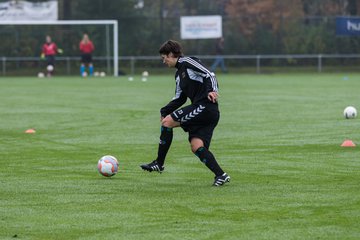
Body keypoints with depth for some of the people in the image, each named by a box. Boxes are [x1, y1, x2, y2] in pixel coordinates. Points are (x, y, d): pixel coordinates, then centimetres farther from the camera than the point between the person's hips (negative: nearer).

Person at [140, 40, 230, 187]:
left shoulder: (187, 62, -3)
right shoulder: (179, 74, 25)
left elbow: (209, 75, -11)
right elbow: (180, 98, 27)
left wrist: (211, 90, -27)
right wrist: (165, 110, 15)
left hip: (206, 107, -9)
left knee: (167, 121, -7)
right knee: (196, 146, -3)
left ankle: (159, 164, -2)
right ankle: (221, 175, -8)